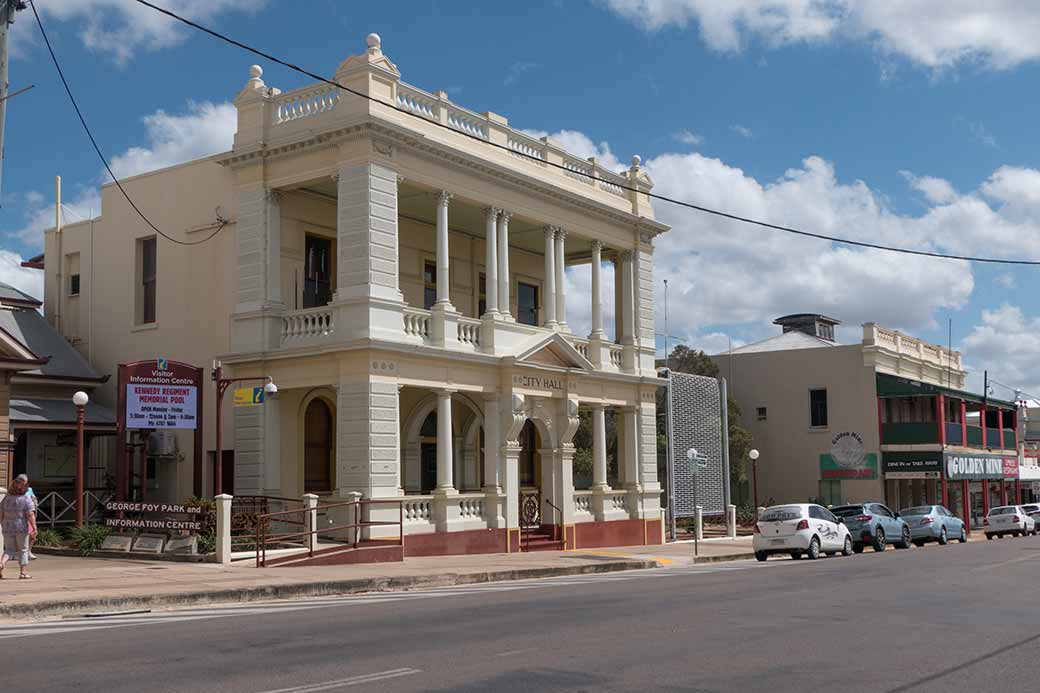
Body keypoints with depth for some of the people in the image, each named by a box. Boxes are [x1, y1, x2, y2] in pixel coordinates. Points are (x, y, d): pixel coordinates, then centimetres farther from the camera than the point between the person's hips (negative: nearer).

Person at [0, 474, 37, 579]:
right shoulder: (26, 499, -10)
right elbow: (30, 515, -15)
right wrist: (34, 528, -12)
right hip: (22, 528, -3)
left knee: (9, 550, 14)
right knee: (23, 550, 9)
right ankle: (22, 572, 10)